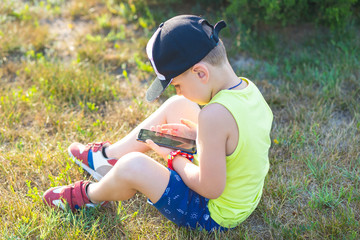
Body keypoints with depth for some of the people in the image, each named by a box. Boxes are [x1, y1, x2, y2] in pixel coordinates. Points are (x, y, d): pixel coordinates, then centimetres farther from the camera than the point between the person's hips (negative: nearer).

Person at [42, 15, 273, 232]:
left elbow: (211, 188, -28)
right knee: (177, 106, 12)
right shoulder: (248, 87, -7)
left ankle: (91, 195, 12)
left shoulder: (215, 114, -34)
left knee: (134, 165, -24)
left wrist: (173, 156, -13)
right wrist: (200, 135, 0)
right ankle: (109, 156, 24)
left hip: (215, 214, -9)